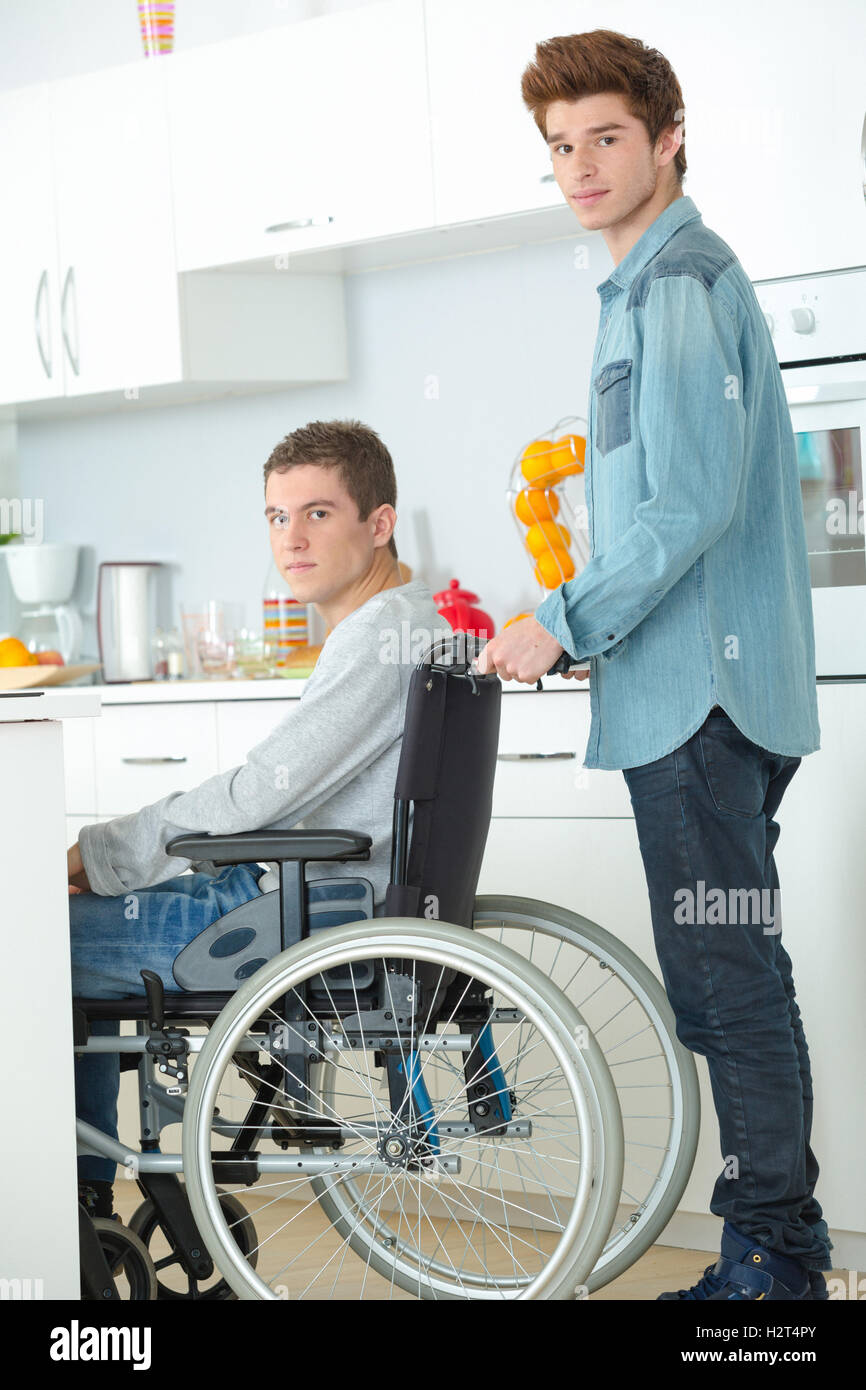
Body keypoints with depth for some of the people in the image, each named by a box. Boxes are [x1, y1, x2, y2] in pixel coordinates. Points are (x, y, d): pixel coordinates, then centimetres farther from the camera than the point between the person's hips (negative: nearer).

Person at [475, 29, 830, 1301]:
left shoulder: (680, 281, -11)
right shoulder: (664, 279, 21)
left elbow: (693, 506, -20)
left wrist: (567, 625, -14)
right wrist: (592, 623, 21)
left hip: (701, 690, -11)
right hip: (699, 685, 11)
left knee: (730, 980, -6)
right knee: (729, 975, 14)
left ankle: (773, 1255, 2)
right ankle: (777, 1243, 23)